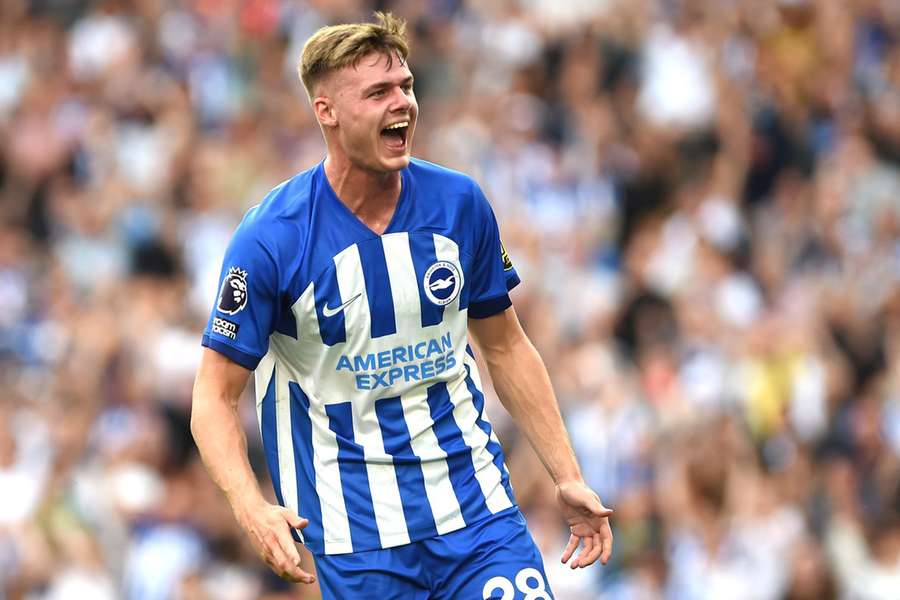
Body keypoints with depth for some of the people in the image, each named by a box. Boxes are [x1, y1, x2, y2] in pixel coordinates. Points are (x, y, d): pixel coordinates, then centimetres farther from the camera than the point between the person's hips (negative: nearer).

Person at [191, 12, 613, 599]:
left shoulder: (460, 204, 0)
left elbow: (507, 347, 13)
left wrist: (568, 479, 8)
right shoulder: (270, 238, -12)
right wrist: (252, 509, -26)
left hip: (479, 507, 3)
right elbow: (215, 399, -9)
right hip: (356, 536, -3)